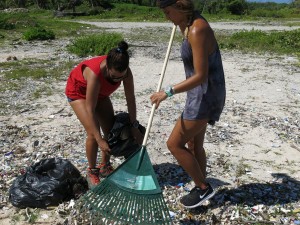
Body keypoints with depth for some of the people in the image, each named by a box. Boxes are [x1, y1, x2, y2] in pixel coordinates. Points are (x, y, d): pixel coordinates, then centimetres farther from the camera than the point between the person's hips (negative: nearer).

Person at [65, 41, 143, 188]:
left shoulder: (125, 71, -30)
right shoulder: (95, 73, -44)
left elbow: (130, 99, -19)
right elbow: (90, 110, -39)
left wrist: (134, 126, -14)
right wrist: (99, 139, -36)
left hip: (100, 93, 6)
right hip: (78, 91, -5)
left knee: (111, 130, 2)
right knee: (93, 133, -18)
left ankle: (105, 167, 22)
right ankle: (92, 172, 3)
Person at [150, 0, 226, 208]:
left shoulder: (197, 31, -24)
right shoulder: (191, 23, 7)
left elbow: (200, 76, -26)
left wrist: (168, 92, -24)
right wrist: (180, 24, 20)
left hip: (205, 96, -10)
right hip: (200, 93, 10)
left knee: (174, 144, -2)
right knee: (193, 144, 18)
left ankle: (203, 187, 14)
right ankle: (201, 188, 34)